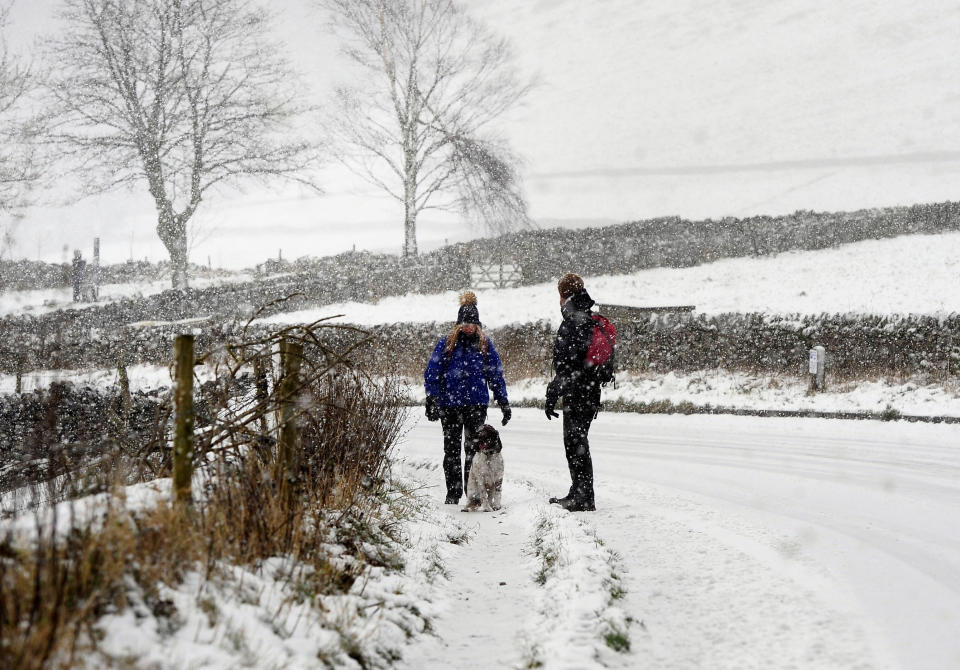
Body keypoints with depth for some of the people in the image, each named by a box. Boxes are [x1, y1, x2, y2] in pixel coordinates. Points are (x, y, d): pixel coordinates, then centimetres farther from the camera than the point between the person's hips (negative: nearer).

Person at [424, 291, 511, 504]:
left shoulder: (485, 345, 7)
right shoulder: (446, 343, 2)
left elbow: (496, 375, 13)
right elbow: (432, 373, 2)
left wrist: (504, 404, 10)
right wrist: (431, 402, -6)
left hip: (477, 404, 0)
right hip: (450, 404, 0)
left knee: (473, 447, -5)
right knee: (452, 449, 5)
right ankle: (453, 493, 12)